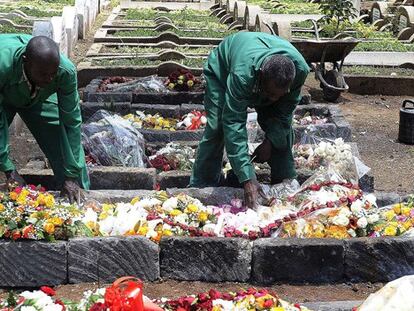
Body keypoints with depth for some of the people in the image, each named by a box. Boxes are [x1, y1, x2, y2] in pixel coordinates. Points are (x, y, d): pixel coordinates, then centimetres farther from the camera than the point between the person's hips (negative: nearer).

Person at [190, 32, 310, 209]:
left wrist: (270, 141, -25)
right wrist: (247, 180, -50)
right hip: (222, 70, -4)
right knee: (216, 129, -17)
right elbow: (234, 125, -47)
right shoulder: (241, 75, -50)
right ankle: (202, 187, -5)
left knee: (282, 131, -6)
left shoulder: (300, 69, -37)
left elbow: (286, 108, -17)